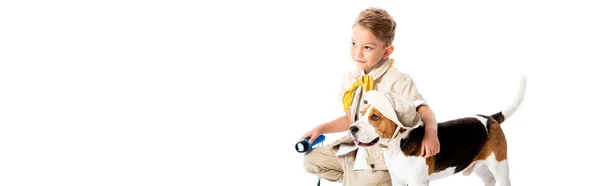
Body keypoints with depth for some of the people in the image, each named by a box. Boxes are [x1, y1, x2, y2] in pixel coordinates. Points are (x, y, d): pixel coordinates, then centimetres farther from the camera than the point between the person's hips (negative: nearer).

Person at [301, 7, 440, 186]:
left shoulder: (398, 81, -19)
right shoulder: (350, 79, 3)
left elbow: (425, 111, -24)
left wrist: (430, 132, -45)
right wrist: (321, 129, 9)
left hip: (381, 157, -8)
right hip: (353, 148, 8)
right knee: (311, 159, 12)